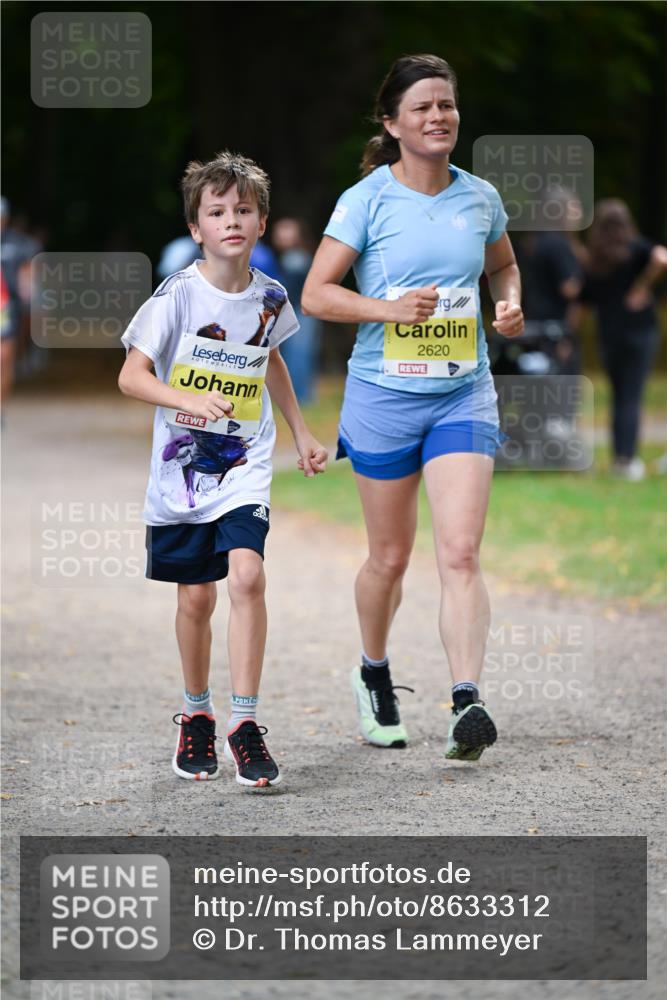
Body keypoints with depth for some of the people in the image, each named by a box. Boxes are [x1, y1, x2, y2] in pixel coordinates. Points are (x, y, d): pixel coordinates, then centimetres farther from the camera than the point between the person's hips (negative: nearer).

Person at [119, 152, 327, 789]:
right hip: (181, 468, -1)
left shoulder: (269, 299, 0)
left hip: (245, 468, 1)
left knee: (246, 575, -18)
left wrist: (300, 432, 26)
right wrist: (191, 401, -33)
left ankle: (245, 724, -13)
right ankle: (196, 717, 29)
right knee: (196, 597, 6)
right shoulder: (178, 295, -12)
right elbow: (131, 376, -17)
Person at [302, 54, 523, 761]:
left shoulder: (480, 199, 5)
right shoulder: (367, 200, -6)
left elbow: (503, 265, 25)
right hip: (384, 394, -2)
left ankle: (466, 702, -18)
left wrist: (509, 304, 3)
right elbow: (315, 295, -6)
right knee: (390, 556, 10)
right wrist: (389, 308, -20)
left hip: (463, 394, 2)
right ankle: (373, 672, 35)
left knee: (460, 551, -12)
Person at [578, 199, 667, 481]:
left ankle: (620, 457, 12)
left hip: (608, 335, 3)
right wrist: (643, 286, -12)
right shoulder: (635, 249, -5)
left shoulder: (592, 262, 6)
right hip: (640, 330, -3)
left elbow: (582, 302, 4)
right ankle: (627, 459, -7)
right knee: (632, 397, -2)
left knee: (619, 397, 13)